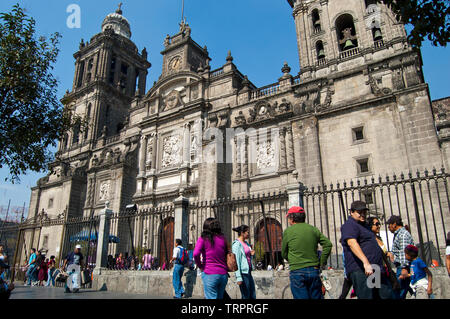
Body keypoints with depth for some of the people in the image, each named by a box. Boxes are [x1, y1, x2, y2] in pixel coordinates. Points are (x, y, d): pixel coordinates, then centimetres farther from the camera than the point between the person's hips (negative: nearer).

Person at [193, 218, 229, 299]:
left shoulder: (203, 238, -4)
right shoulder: (223, 238, 8)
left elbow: (196, 254, -17)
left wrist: (200, 266, -2)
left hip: (210, 274, -4)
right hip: (223, 274, 5)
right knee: (220, 297, 18)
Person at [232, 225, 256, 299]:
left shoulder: (246, 243, 13)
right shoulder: (236, 244, -11)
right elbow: (236, 261, -15)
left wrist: (251, 254, 1)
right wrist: (238, 277, -18)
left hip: (248, 272, 8)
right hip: (242, 272, -8)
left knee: (253, 296, 10)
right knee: (246, 297, -2)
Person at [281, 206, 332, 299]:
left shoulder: (288, 231, -2)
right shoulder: (313, 229, 8)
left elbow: (284, 254, 6)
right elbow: (328, 244, 3)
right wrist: (322, 262, 8)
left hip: (297, 272, -4)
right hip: (314, 270, 4)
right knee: (317, 297, 15)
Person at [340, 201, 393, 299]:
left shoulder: (363, 224, 22)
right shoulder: (349, 225, -11)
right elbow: (352, 243, -28)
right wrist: (365, 262, -38)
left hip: (376, 269, 10)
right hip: (361, 270, -10)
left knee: (387, 295, 11)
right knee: (367, 296, -12)